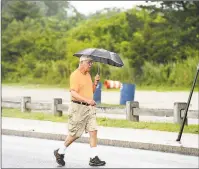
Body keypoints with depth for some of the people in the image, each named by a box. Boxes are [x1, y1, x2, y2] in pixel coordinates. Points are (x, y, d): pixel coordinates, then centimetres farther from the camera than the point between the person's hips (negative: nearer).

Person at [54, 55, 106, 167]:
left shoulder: (88, 74, 14)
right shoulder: (75, 75, -12)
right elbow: (73, 93, -22)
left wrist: (96, 82, 3)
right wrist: (87, 100, -33)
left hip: (90, 107, 7)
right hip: (78, 108, -7)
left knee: (93, 131, -3)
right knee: (75, 134, 2)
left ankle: (94, 158, -3)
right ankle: (60, 152, 22)